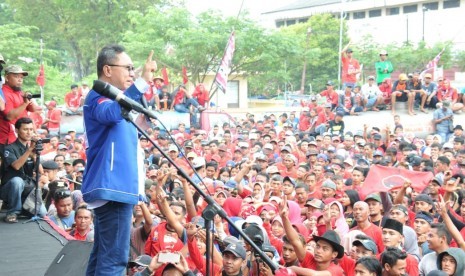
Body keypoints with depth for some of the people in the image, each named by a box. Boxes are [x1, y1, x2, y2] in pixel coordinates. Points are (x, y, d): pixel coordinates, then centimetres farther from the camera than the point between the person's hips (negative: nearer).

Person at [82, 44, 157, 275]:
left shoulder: (108, 96, 22)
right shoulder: (99, 95, -11)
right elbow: (111, 114, -36)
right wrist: (141, 82, -44)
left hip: (114, 186, 11)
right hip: (112, 187, -11)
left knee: (103, 254, 14)